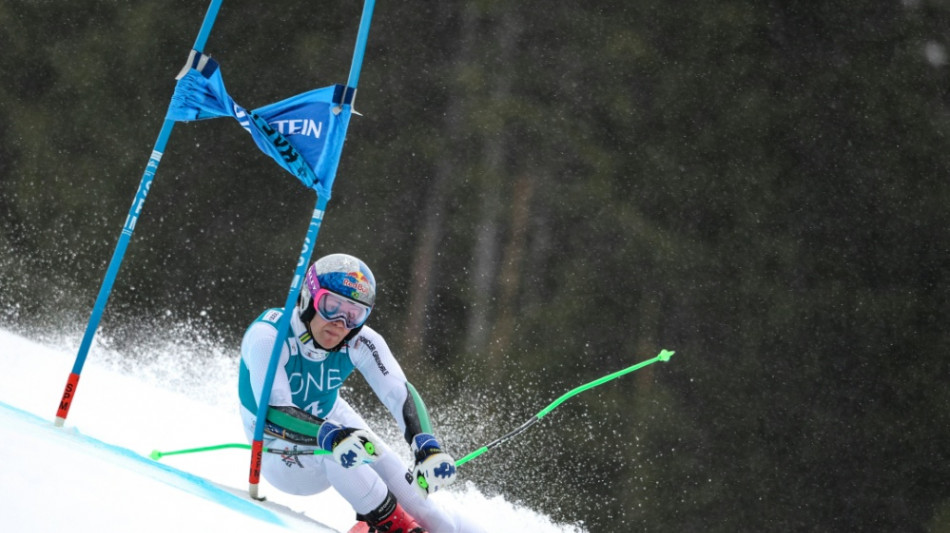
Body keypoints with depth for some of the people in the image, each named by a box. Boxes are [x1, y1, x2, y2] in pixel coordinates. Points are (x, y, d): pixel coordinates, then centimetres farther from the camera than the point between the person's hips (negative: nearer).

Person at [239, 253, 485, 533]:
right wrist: (331, 437, -59)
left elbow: (401, 394, -28)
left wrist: (428, 446, -48)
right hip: (283, 458, -4)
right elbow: (272, 413, -42)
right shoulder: (268, 337, -30)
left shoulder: (359, 342, -18)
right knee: (333, 447, -34)